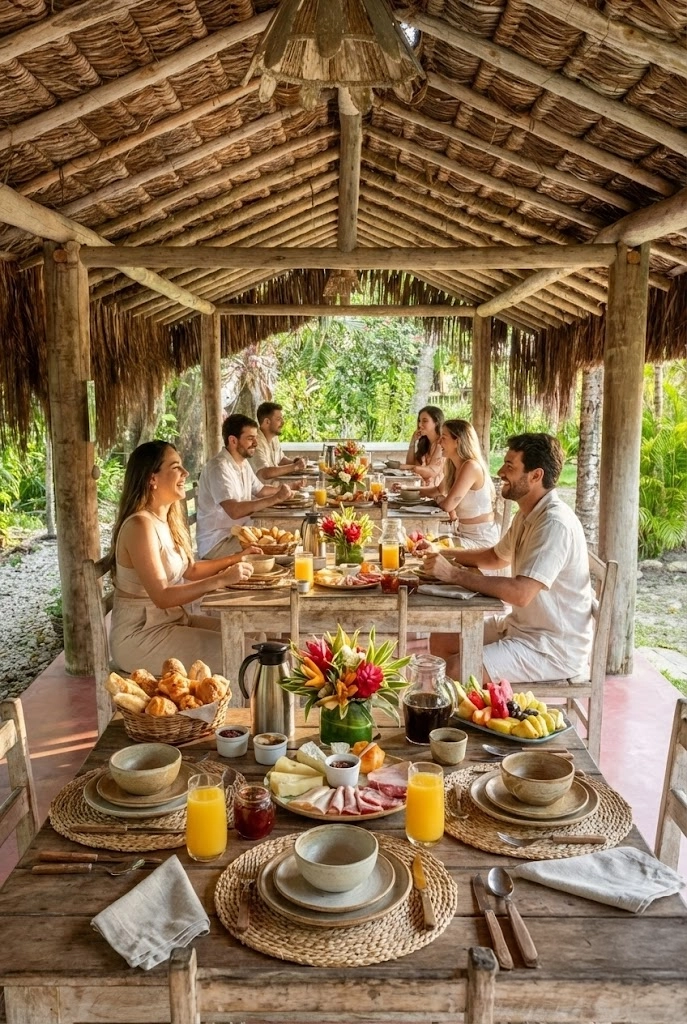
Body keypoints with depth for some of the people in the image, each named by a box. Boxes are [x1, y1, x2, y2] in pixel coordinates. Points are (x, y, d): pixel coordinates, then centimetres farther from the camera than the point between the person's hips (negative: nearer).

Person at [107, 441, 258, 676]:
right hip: (139, 638, -9)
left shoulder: (168, 519, 6)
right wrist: (221, 579, -27)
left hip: (173, 620, 9)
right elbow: (162, 597, -26)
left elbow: (190, 570, 16)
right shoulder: (140, 525, -22)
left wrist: (234, 559, 5)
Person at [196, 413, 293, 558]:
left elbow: (259, 490, 26)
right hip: (217, 543, -9)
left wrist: (280, 490, 8)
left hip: (238, 534, 9)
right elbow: (234, 511, -32)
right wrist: (275, 498, -28)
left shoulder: (243, 463, 10)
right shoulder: (219, 468, -21)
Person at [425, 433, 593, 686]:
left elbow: (520, 593, -33)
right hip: (519, 626, 9)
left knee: (456, 671, -22)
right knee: (441, 640, 7)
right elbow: (497, 556, 22)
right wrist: (444, 554, 7)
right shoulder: (528, 514, 6)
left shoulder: (555, 523, -25)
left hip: (554, 648, -9)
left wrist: (454, 574, -27)